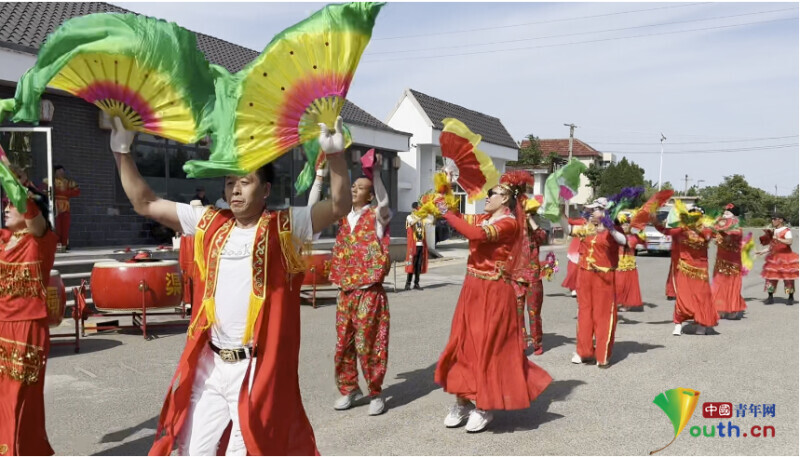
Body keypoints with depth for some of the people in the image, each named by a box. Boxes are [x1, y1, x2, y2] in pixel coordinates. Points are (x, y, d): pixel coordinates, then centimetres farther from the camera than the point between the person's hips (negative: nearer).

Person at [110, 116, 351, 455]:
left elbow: (339, 206, -18)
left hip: (258, 367, -5)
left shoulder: (285, 227, -5)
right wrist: (122, 152, 3)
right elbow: (145, 204, 11)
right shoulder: (209, 224, 6)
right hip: (208, 365, 5)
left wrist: (334, 153, -31)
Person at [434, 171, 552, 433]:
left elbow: (475, 234, -28)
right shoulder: (484, 218, 13)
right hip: (473, 289, 8)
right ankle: (464, 401, 19)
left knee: (488, 347, -1)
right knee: (465, 344, 9)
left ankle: (484, 408, 11)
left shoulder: (509, 223, -13)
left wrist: (446, 213, -21)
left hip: (494, 293, -8)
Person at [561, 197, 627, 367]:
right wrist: (561, 213, 4)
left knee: (603, 315, 0)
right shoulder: (587, 228, 9)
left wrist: (611, 229, -34)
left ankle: (603, 356, 8)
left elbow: (624, 241, -22)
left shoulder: (611, 231, -7)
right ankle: (584, 351, 22)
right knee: (585, 312, 11)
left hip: (604, 277, -6)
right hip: (585, 275, 6)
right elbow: (568, 229, 13)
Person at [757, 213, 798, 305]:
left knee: (787, 277, -1)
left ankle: (791, 297, 10)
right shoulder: (772, 231, 12)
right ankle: (770, 297, 5)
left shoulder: (786, 231, -7)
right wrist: (763, 251, 6)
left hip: (785, 256, -6)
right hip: (773, 257, 6)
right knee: (770, 275, 0)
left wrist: (778, 239, -34)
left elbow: (789, 242, -24)